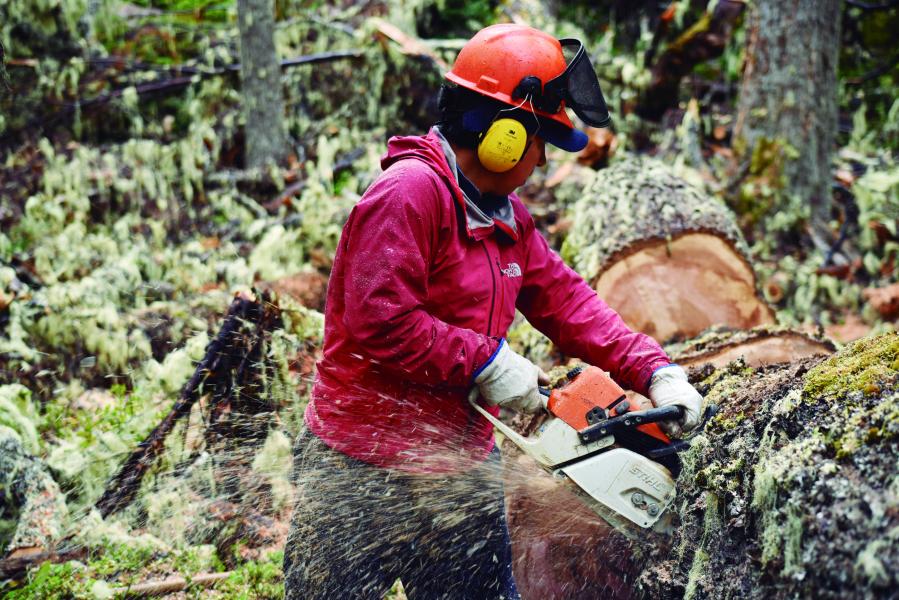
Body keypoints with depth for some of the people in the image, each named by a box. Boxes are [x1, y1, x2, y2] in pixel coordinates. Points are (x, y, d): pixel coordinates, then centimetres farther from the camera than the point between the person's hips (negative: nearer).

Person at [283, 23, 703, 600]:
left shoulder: (508, 216, 11)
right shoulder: (410, 191, -19)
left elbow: (565, 299, 11)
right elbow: (378, 318, -26)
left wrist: (657, 372, 0)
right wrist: (487, 362, -19)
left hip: (461, 465, 9)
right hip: (365, 472, -9)